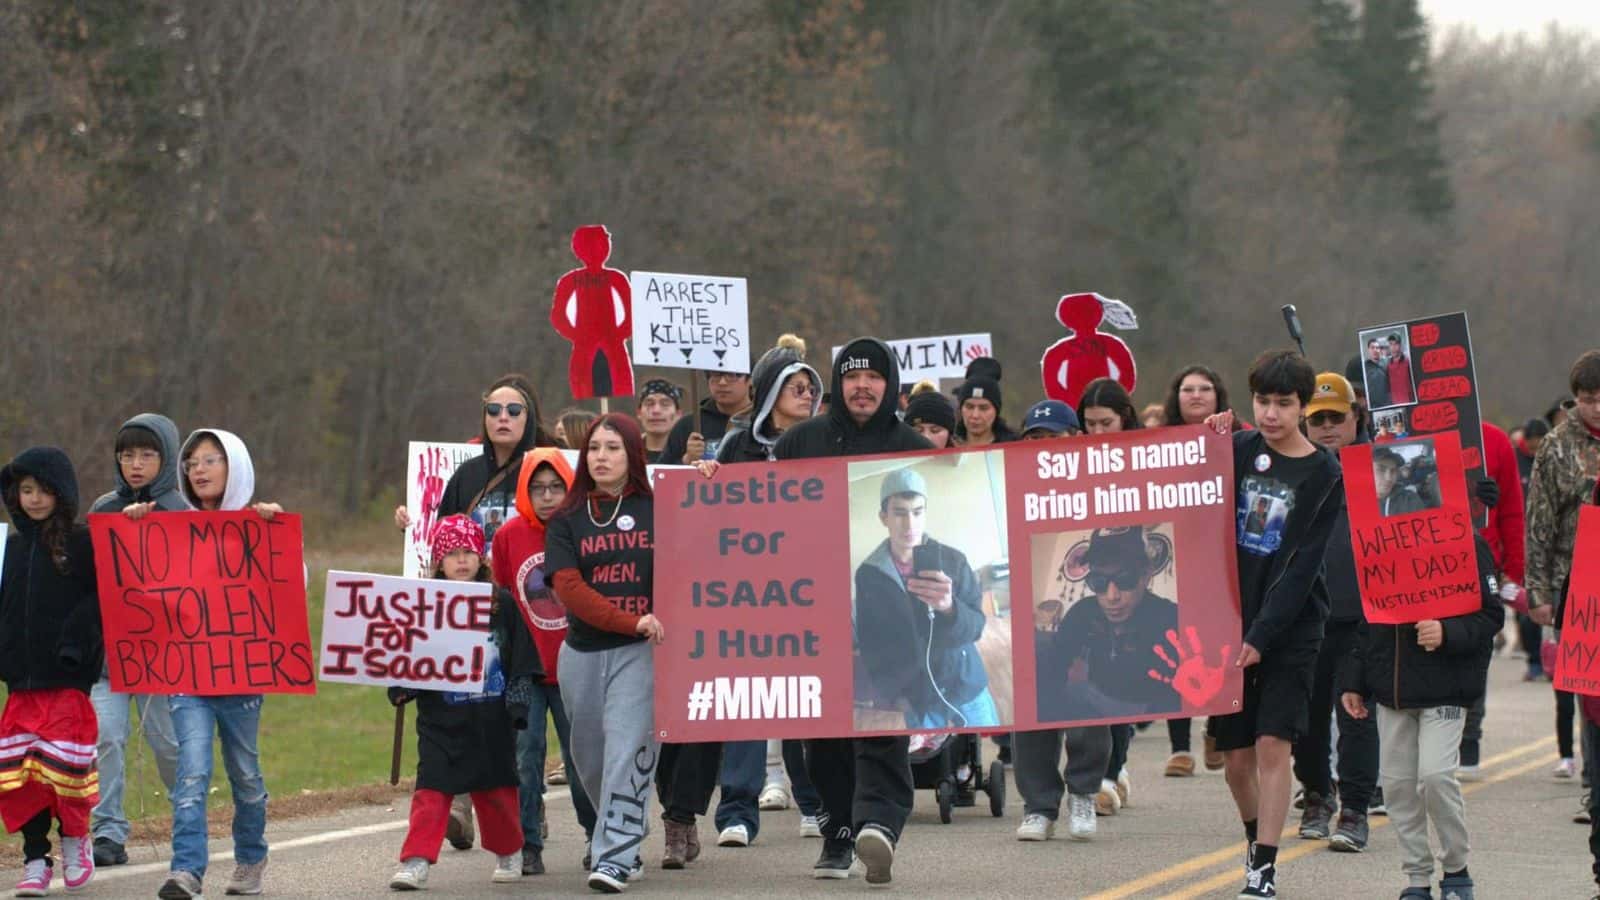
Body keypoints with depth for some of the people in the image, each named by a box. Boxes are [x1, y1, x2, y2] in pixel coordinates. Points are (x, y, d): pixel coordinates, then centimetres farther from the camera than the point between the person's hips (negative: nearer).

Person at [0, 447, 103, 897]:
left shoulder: (84, 543, -3)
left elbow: (102, 602, -8)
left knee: (64, 765, -6)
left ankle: (74, 839, 19)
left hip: (66, 679, -5)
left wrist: (77, 643, -18)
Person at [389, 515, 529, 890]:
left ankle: (508, 853, 30)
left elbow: (523, 660, 3)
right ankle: (416, 861, -9)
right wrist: (400, 688, -14)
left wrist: (518, 702, -4)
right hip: (441, 719, -1)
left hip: (492, 720, 1)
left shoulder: (501, 605, 1)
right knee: (431, 790, -8)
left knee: (496, 790, 11)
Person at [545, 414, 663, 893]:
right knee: (591, 760, 10)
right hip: (582, 652, 3)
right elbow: (568, 588, -7)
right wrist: (631, 621, -19)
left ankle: (614, 858, -15)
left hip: (639, 653, -3)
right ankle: (625, 844, 30)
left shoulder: (657, 511, 5)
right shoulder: (566, 521, 6)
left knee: (628, 752, -14)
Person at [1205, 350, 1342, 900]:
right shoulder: (1238, 449, 5)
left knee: (1272, 744, -12)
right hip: (1230, 621, 3)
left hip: (1290, 627, -3)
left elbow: (1302, 566, -10)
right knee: (1236, 754, 5)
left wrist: (1261, 636, -17)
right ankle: (1257, 839, 30)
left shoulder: (1324, 475, -5)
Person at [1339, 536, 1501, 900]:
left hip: (1445, 689, -6)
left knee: (1435, 775, -15)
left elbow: (1491, 615, -8)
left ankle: (1456, 871, 4)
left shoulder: (1468, 545, -7)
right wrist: (1352, 682, 14)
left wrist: (1448, 633, -25)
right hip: (1391, 689, 6)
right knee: (1397, 781, 5)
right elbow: (1367, 623, 17)